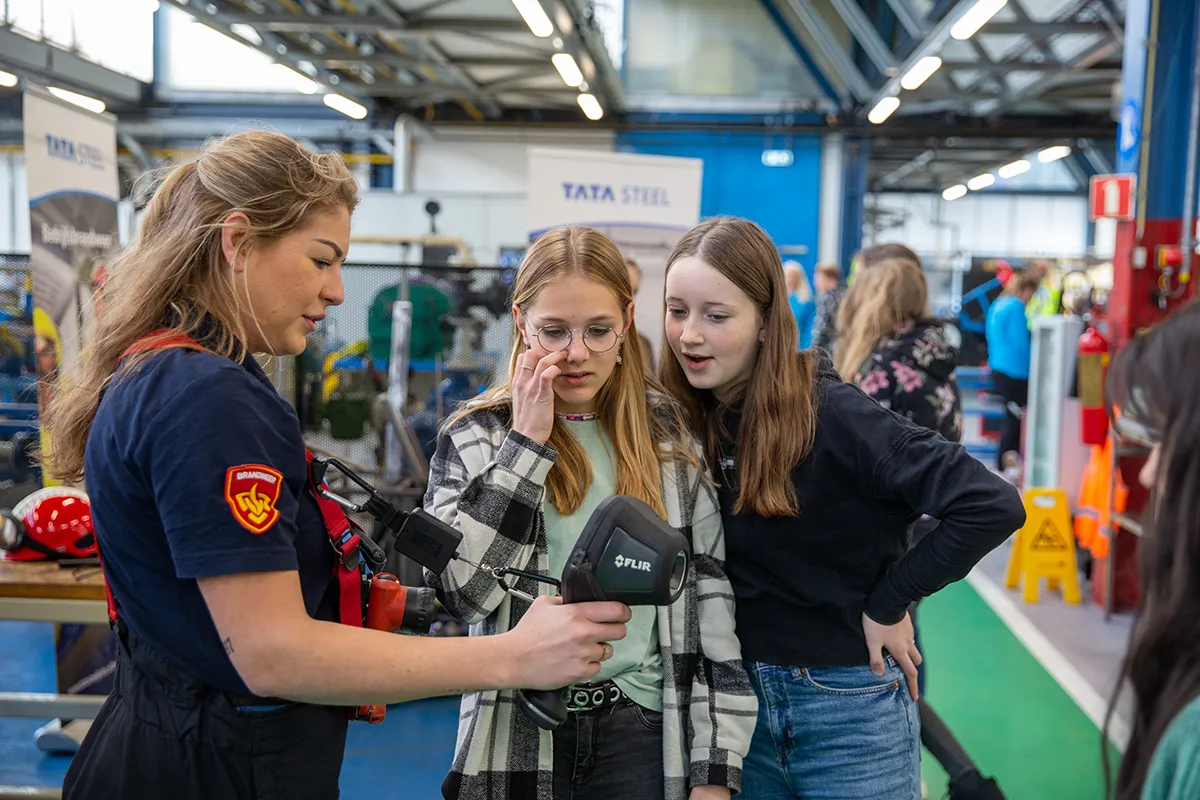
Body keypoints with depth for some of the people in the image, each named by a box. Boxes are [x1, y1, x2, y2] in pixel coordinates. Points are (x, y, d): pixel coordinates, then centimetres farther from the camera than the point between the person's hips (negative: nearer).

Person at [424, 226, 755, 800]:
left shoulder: (669, 436, 1)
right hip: (518, 742, -1)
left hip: (646, 733, 1)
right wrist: (526, 443, -16)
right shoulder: (477, 436, -2)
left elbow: (709, 593, 1)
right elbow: (462, 591, -15)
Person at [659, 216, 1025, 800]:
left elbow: (992, 506, -22)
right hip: (738, 698, 5)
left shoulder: (829, 412, -19)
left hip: (849, 705, -4)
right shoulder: (682, 419, -4)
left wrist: (887, 604, -16)